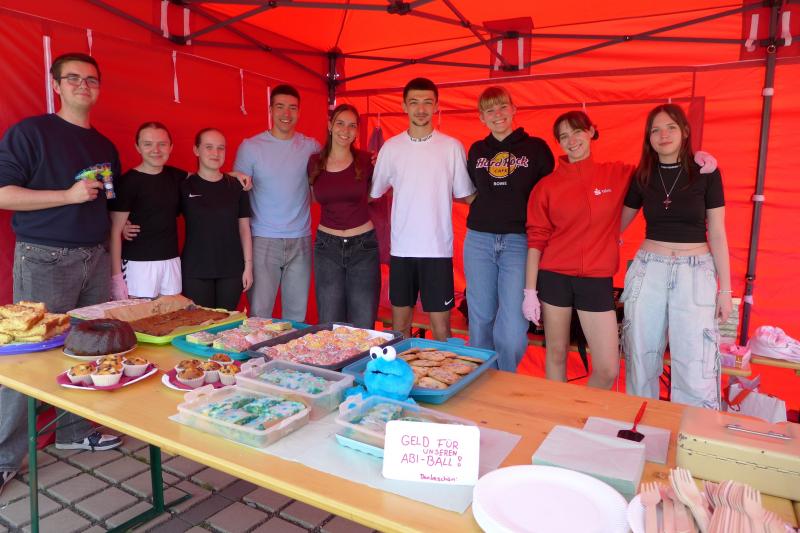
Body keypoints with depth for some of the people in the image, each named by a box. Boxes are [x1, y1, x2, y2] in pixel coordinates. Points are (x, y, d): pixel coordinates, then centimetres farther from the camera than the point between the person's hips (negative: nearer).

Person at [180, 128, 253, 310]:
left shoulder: (236, 186, 3)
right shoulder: (184, 186, 0)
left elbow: (244, 228, 5)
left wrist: (248, 265, 3)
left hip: (231, 270, 1)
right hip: (195, 271, -1)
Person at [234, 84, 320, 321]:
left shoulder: (311, 147, 5)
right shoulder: (250, 147, 0)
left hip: (301, 241, 2)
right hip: (263, 241, -2)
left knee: (297, 315, 10)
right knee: (259, 315, 1)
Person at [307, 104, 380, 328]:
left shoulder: (366, 161, -4)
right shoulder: (315, 163, 3)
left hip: (363, 245, -2)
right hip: (327, 246, 2)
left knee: (363, 326, 4)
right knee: (329, 326, 8)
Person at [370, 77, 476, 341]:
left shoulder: (452, 147, 0)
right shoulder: (390, 148, 5)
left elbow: (467, 196, 3)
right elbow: (372, 194, 10)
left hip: (438, 249, -2)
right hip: (401, 249, 2)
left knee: (441, 330, 2)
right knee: (399, 327, 13)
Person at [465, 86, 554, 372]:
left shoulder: (535, 147, 3)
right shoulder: (476, 150, 12)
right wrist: (489, 209, 9)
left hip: (519, 242, -3)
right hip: (479, 241, 3)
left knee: (513, 326, -9)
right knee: (480, 319, 8)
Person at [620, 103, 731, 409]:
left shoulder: (706, 174, 0)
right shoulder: (642, 177, 5)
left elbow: (717, 234, 2)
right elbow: (617, 223, 13)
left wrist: (725, 289, 1)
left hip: (695, 273, -2)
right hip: (648, 270, 2)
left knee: (694, 367, -4)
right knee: (641, 359, 7)